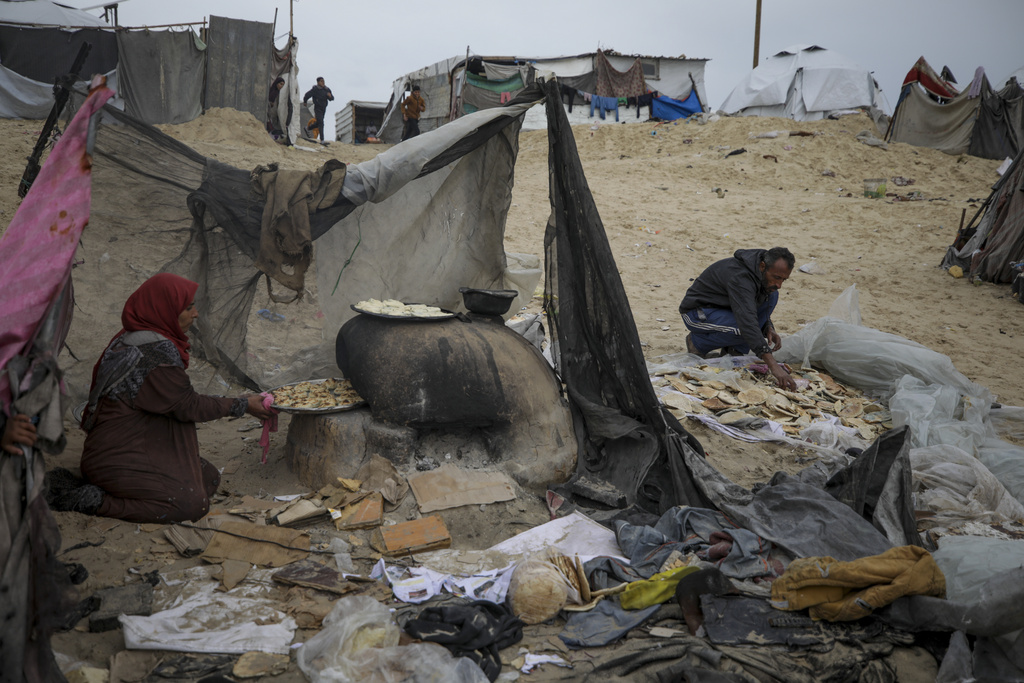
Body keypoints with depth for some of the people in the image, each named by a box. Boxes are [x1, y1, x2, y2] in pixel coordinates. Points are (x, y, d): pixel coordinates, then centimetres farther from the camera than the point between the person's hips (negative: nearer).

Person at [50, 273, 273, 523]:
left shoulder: (131, 339, 7)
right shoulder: (156, 352, -23)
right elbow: (188, 406, -14)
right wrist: (243, 405, -4)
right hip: (121, 457, -10)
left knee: (209, 479, 9)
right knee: (192, 503, -16)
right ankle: (97, 501, -8)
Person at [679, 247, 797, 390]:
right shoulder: (740, 278, -34)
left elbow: (758, 308, 13)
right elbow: (747, 322, -45)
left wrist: (768, 328, -10)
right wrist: (773, 365, -51)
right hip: (697, 313, -9)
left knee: (771, 296, -5)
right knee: (745, 329, -33)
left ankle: (735, 350, -2)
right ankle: (698, 343, -6)